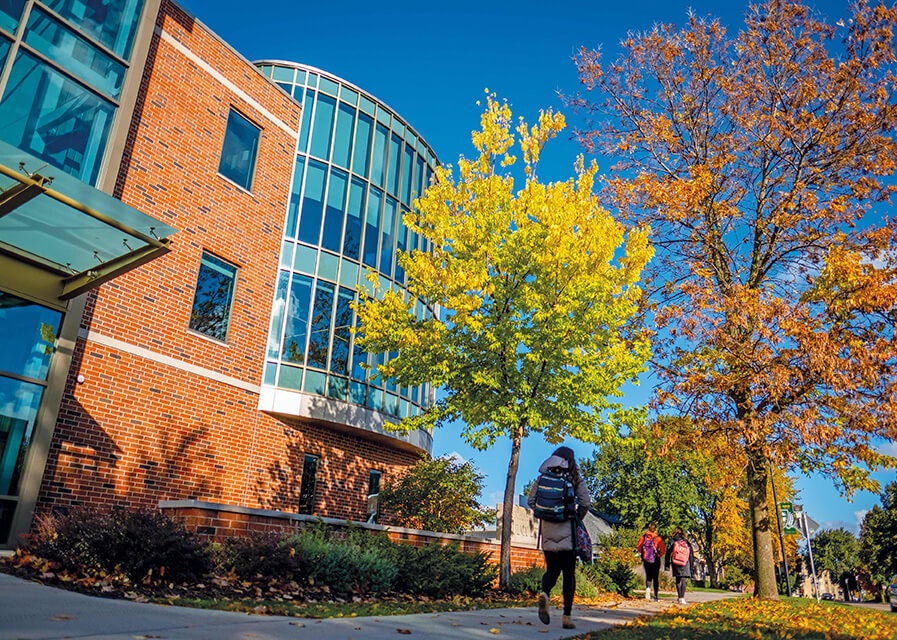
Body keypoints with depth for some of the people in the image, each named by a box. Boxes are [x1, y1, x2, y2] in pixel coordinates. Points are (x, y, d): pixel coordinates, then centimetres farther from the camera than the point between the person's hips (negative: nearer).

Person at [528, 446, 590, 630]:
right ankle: (566, 616, 7)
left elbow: (531, 501, 2)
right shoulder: (575, 478, -2)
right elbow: (585, 503, -8)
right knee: (569, 573, 8)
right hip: (567, 531, -2)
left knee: (551, 570, 14)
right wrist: (577, 519, 7)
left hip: (548, 530, 2)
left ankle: (544, 594, -16)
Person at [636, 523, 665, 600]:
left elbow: (638, 547, -1)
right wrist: (659, 555, 6)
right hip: (655, 560, -1)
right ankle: (655, 595, 12)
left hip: (646, 560, 1)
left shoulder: (644, 537, -3)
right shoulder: (658, 538, -9)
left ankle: (648, 588, -16)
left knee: (648, 576, 11)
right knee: (655, 577, 10)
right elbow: (663, 550, -12)